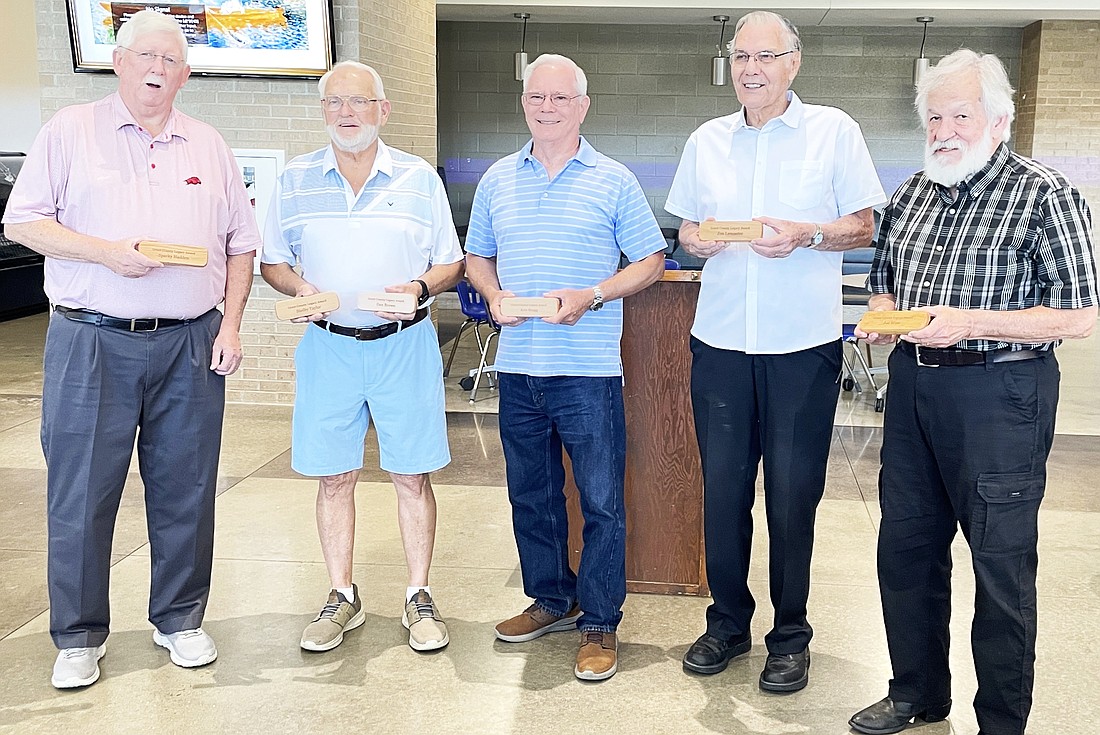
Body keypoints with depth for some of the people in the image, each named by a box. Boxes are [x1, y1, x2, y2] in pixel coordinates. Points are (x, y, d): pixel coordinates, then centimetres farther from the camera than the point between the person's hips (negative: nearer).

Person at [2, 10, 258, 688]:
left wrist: (231, 323, 2)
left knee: (185, 490, 8)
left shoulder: (210, 146, 13)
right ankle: (79, 635, 17)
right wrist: (107, 253, -14)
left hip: (190, 347, 3)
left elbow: (240, 244, 14)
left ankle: (180, 619, 24)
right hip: (92, 342, -2)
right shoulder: (71, 131, 5)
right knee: (81, 492, 2)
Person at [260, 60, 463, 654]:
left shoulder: (419, 178, 3)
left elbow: (451, 263, 6)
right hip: (328, 345, 1)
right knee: (334, 477, 7)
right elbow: (272, 262, 11)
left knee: (412, 474, 4)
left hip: (404, 344, -1)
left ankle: (419, 598, 17)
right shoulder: (295, 180, 6)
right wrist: (300, 288, -10)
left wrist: (419, 287, -14)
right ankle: (342, 598, 21)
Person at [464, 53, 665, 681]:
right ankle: (552, 600, 32)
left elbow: (650, 262, 1)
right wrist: (494, 294, -4)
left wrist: (592, 297, -13)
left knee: (602, 501, 1)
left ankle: (601, 625, 15)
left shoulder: (613, 181, 1)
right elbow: (477, 257, 18)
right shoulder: (498, 179, 11)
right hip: (518, 366, 4)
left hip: (590, 369, -4)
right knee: (531, 494, 14)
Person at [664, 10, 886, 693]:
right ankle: (728, 622, 26)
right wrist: (700, 239, -7)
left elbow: (863, 228, 2)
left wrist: (805, 235, -16)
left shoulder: (834, 130, 2)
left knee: (793, 496, 4)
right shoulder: (706, 141, 12)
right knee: (722, 489, 8)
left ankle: (790, 636, 20)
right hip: (720, 342, 3)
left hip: (803, 345, -3)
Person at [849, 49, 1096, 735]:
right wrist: (881, 314, -1)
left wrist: (970, 323, -22)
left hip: (999, 393, -6)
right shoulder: (912, 193, 10)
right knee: (906, 546, 14)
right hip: (912, 385, 7)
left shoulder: (1045, 195, -9)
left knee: (1002, 563, 4)